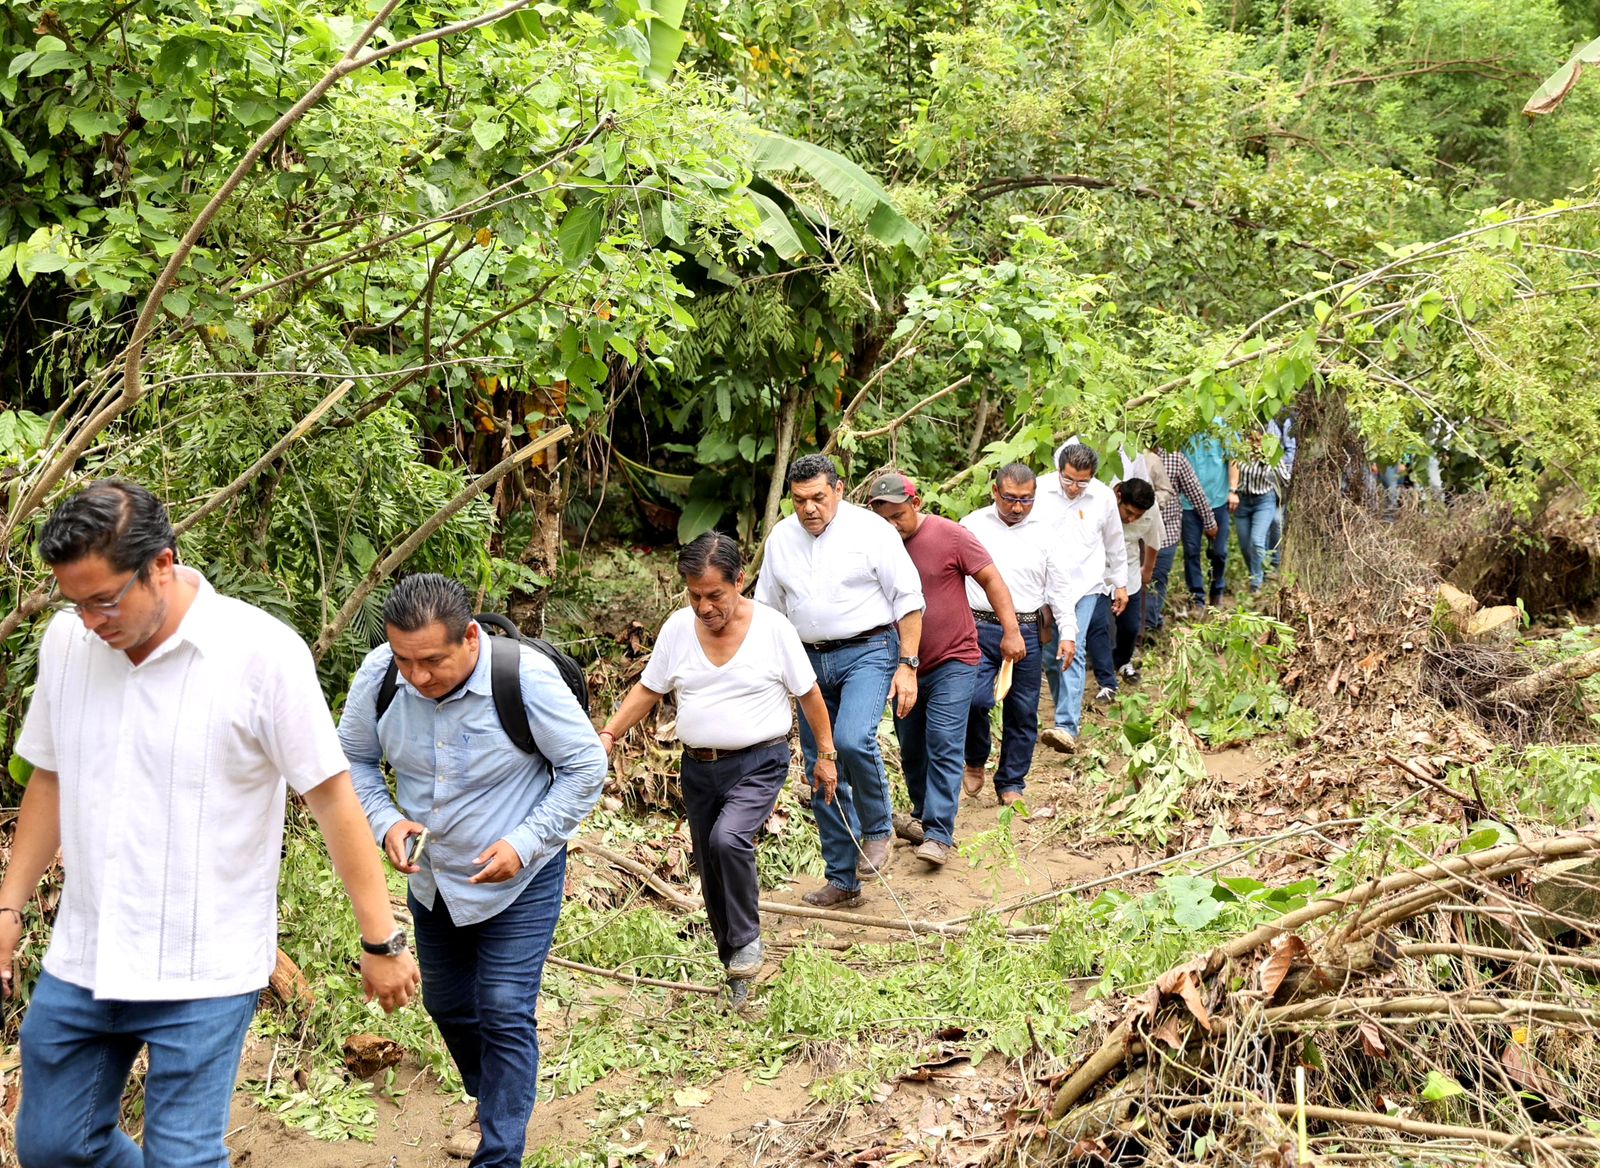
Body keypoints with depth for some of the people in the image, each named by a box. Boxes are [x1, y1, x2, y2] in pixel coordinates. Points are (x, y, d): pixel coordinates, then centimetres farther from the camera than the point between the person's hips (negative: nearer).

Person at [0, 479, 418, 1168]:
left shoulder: (262, 653, -16)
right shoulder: (67, 640, -1)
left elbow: (333, 800, -11)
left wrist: (381, 943, -8)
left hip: (204, 976, -5)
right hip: (79, 961, 5)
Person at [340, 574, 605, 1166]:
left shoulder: (525, 676, -28)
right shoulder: (379, 675, -18)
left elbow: (586, 767, -17)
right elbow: (354, 760, -1)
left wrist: (524, 844, -24)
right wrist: (387, 821, -19)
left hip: (518, 881, -5)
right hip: (432, 879, 5)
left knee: (505, 1016, -8)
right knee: (448, 1006, 21)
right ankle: (492, 1106, 46)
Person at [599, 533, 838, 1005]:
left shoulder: (773, 628, -9)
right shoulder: (677, 629, -1)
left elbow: (809, 694, 0)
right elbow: (648, 691, 8)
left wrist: (826, 755, 4)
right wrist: (608, 734, -4)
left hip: (759, 763, -4)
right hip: (699, 768, 5)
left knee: (728, 840, -29)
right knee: (711, 874, 9)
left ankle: (747, 940, -6)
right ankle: (738, 975, 26)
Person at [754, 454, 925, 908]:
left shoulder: (870, 530, -6)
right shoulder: (781, 538, 8)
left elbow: (909, 600, -5)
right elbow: (767, 611, 17)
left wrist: (907, 665, -10)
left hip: (868, 652, -5)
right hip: (811, 661, 5)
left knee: (852, 740, -29)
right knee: (820, 772, 6)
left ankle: (877, 831, -2)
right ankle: (842, 881, 17)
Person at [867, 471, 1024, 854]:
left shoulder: (951, 536, -12)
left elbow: (991, 580, -6)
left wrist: (1011, 631, -11)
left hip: (953, 661, -5)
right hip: (905, 665, 5)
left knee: (944, 747, -13)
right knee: (911, 749, 14)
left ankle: (939, 835, -15)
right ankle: (922, 815, 34)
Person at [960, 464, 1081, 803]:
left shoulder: (1043, 535, 10)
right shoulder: (972, 526, 5)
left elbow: (1060, 588, 14)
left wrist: (1068, 633, 6)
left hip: (1026, 632, 2)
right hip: (980, 628, -2)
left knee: (1022, 712, 4)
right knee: (975, 698, -18)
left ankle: (1011, 783, 17)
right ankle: (975, 762, 9)